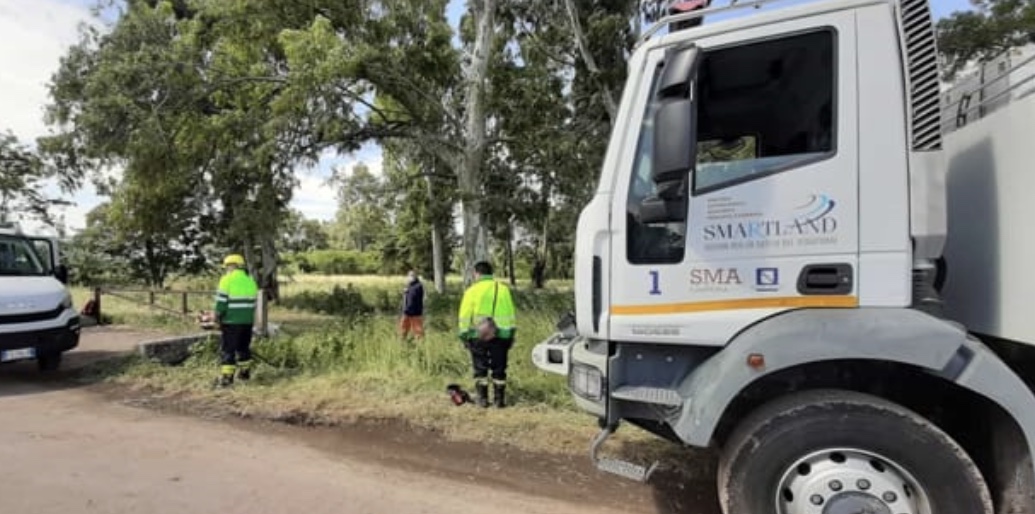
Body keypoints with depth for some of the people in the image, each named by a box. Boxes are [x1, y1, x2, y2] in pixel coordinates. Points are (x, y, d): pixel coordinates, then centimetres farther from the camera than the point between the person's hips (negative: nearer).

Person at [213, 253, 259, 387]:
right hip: (248, 320, 6)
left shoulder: (227, 279, -9)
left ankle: (226, 377, -4)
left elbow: (221, 301, -11)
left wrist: (218, 317, -1)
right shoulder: (250, 280, 10)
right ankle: (244, 372, 27)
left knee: (227, 349, -1)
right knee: (244, 346, 18)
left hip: (231, 321, -6)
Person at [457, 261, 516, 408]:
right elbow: (510, 314, 9)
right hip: (501, 335, 2)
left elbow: (465, 316, -2)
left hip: (478, 335, -2)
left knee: (480, 369, 8)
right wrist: (512, 333, 16)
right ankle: (499, 399, 12)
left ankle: (483, 399, 10)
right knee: (499, 369, 10)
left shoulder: (472, 291, -2)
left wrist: (464, 335, 4)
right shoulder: (503, 289, 6)